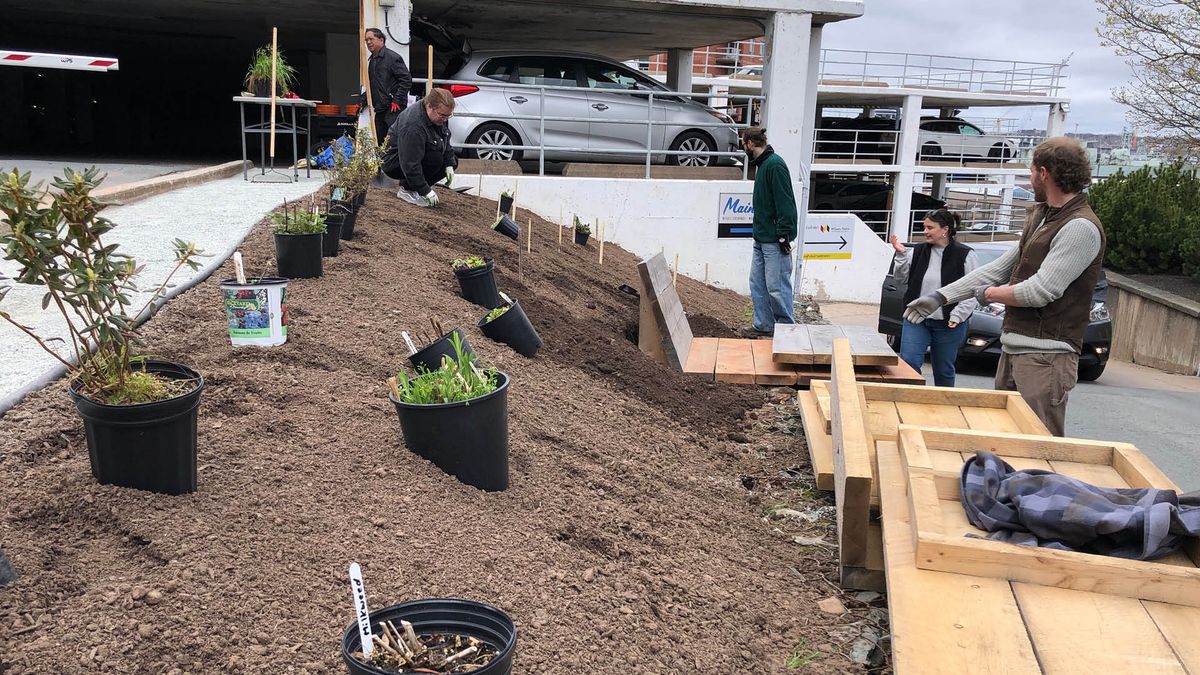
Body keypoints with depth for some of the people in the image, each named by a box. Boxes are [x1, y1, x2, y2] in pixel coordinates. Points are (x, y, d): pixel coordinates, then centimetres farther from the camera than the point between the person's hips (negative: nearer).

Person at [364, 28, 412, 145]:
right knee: (379, 142, 10)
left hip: (394, 109, -9)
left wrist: (396, 101, -18)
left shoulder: (393, 57, -9)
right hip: (379, 109, 9)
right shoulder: (371, 60, 18)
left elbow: (406, 80, -15)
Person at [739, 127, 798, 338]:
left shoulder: (775, 165, -16)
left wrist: (784, 235, -22)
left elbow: (785, 202, -20)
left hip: (774, 241, -10)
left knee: (777, 286, -5)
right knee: (757, 283, 12)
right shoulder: (762, 164, 15)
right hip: (761, 238, 10)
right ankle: (763, 325, 20)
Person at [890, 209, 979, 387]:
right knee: (908, 362, -9)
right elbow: (901, 278, 7)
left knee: (944, 370, 10)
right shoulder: (918, 251, 4)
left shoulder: (965, 255, -7)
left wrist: (958, 315, -16)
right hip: (916, 320, 3)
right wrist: (901, 255, -7)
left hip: (948, 325, -3)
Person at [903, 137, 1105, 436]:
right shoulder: (1040, 219, 17)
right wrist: (940, 296, 15)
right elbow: (999, 268, 19)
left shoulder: (1081, 227, -15)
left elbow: (1040, 292, -19)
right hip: (1012, 350, 10)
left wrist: (988, 293, -1)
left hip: (1045, 356, -10)